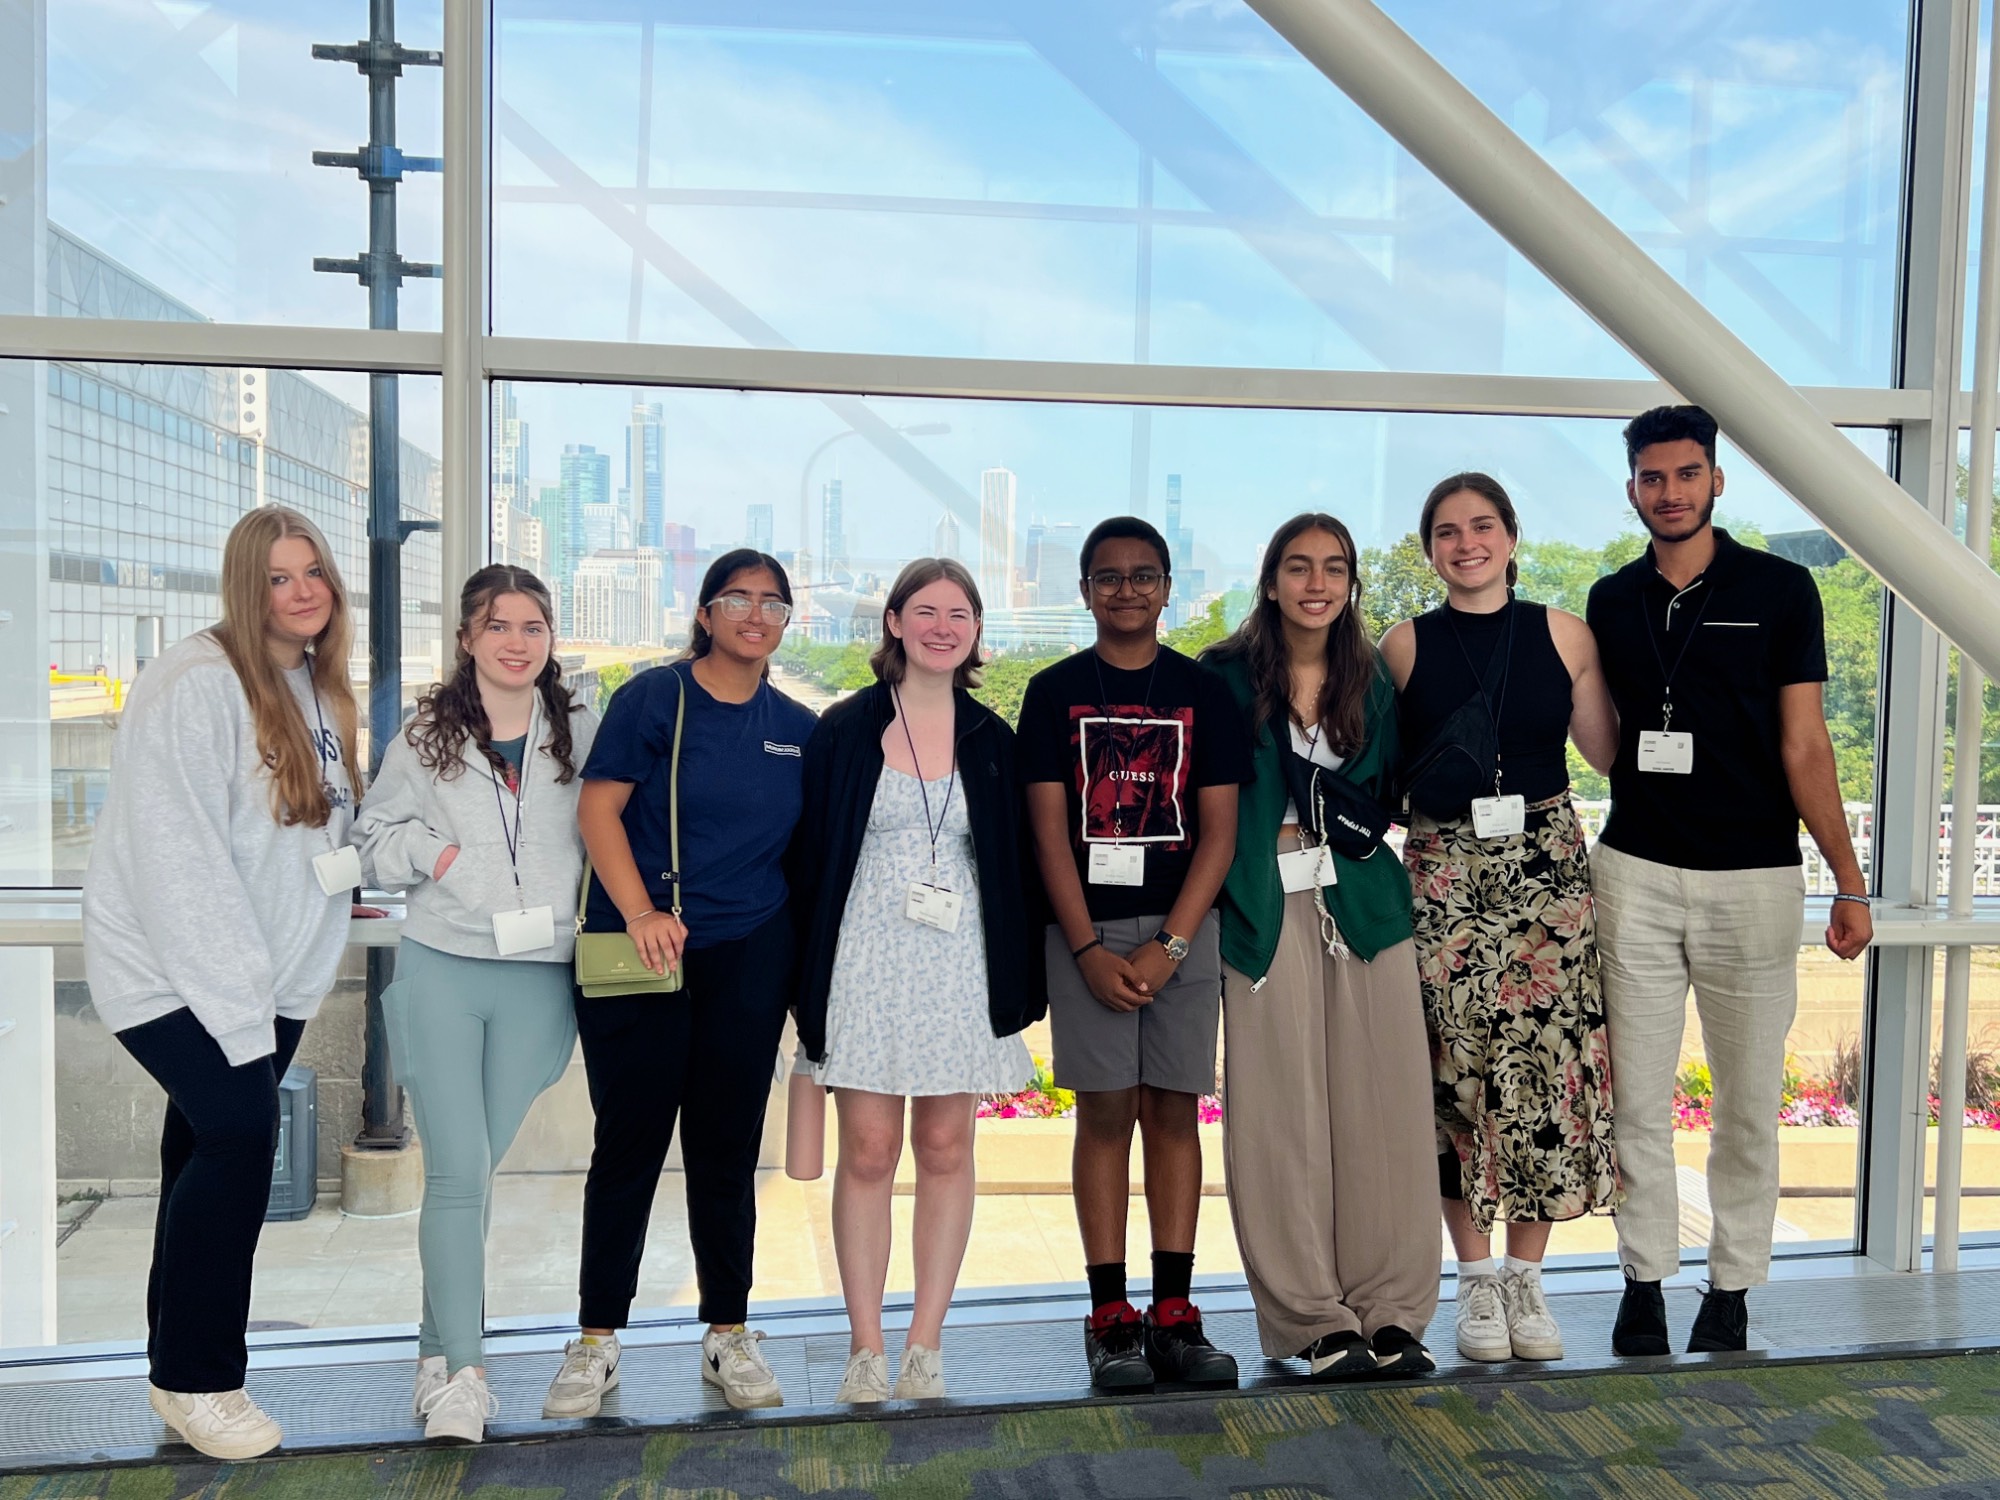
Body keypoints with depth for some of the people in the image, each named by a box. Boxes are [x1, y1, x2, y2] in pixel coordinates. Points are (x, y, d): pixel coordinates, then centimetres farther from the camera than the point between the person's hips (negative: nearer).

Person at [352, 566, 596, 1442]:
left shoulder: (583, 735, 6)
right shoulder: (426, 735, 5)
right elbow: (374, 837, 10)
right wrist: (427, 851, -9)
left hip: (540, 979, 1)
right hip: (441, 972, -1)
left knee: (476, 1168, 11)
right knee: (458, 1173, -7)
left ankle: (439, 1352, 25)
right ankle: (462, 1373, 1)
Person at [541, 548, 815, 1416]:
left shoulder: (797, 728, 10)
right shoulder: (654, 698, -2)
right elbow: (598, 807, -9)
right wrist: (639, 913, -21)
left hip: (749, 960, 3)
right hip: (640, 955, -3)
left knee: (727, 1149, 10)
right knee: (628, 1145, 3)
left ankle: (728, 1337, 22)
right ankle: (596, 1343, 16)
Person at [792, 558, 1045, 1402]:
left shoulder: (992, 740, 7)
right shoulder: (846, 729, 2)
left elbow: (1013, 865, 10)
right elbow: (811, 851, 3)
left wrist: (1019, 984, 5)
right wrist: (809, 977, -1)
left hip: (958, 967, 2)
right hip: (866, 961, -1)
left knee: (946, 1150, 6)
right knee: (867, 1152, 1)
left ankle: (925, 1348, 17)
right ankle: (865, 1349, 12)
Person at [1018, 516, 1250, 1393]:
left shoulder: (1203, 692, 6)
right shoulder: (1055, 692, 5)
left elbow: (1218, 829, 1)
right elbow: (1049, 829, 0)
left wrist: (1170, 944, -9)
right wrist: (1090, 949, -9)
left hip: (1182, 928, 1)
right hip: (1088, 928, -1)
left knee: (1175, 1111, 4)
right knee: (1105, 1114, 1)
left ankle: (1173, 1313, 10)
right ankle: (1110, 1319, 8)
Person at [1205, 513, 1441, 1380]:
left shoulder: (1372, 681, 11)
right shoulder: (1228, 675, -1)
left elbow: (1385, 795, 12)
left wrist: (1318, 824, -3)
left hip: (1363, 903, 3)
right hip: (1267, 910, -3)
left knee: (1382, 1105, 1)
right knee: (1284, 1114, -1)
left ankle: (1390, 1310, 12)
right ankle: (1315, 1318, 10)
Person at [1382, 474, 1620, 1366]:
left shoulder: (1562, 634, 6)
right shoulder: (1405, 646, 3)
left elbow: (1608, 750, 8)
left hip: (1546, 864, 1)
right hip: (1443, 872, -1)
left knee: (1546, 1060, 0)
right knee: (1455, 1067, 1)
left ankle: (1526, 1276, 16)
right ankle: (1477, 1278, 16)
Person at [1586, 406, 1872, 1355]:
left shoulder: (1779, 589, 0)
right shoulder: (1611, 602, 8)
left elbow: (1804, 746, 0)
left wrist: (1848, 881, -3)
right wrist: (1575, 866, 8)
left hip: (1753, 878, -2)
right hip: (1635, 875, 2)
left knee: (1748, 1104, 7)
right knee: (1637, 1100, 5)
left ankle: (1732, 1288, 21)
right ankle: (1644, 1281, 18)